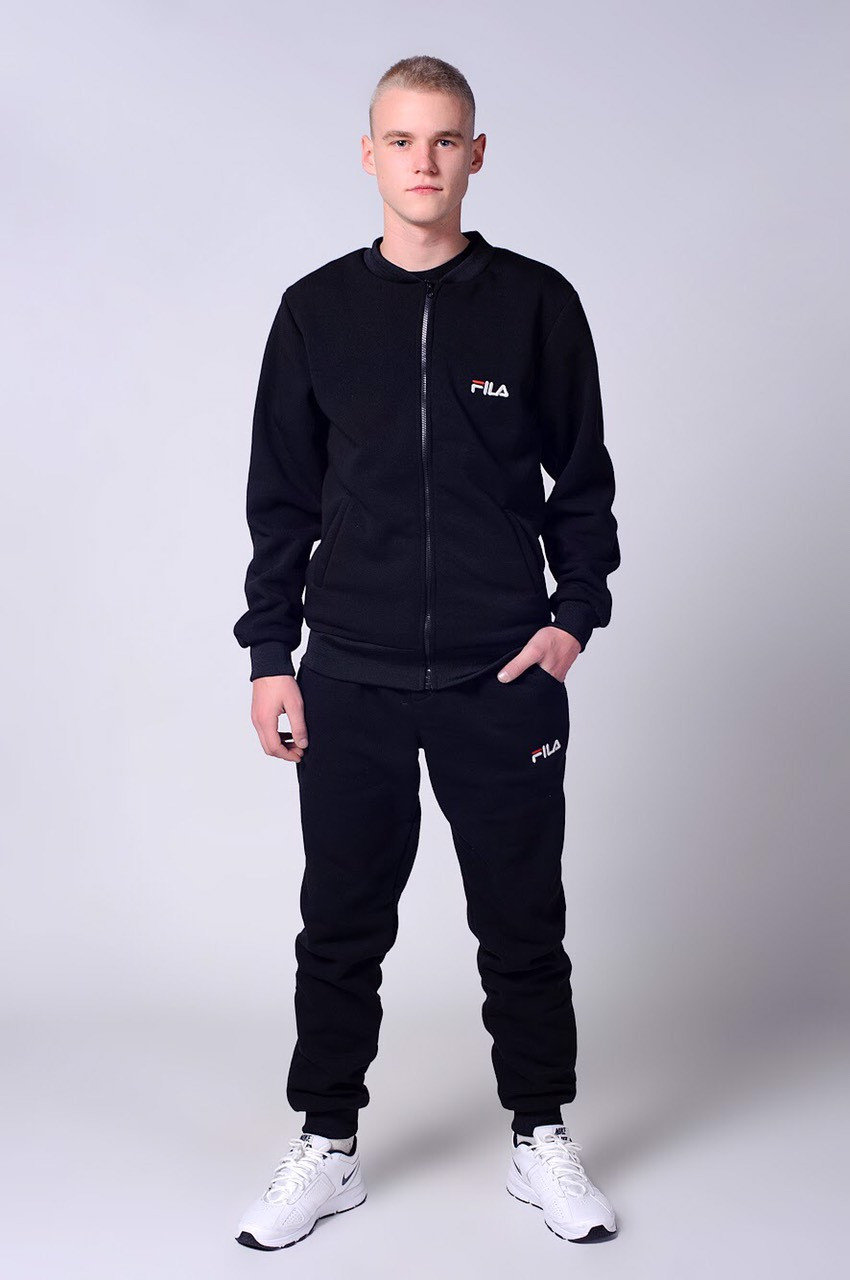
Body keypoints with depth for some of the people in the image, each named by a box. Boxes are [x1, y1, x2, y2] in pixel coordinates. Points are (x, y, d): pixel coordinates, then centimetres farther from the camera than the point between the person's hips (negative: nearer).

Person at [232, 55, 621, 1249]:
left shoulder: (536, 302, 2)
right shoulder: (318, 309, 5)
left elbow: (581, 478, 6)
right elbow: (281, 497, 7)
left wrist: (575, 615, -6)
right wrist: (271, 655, 2)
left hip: (505, 677, -1)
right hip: (351, 679, 1)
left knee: (523, 922, 10)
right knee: (341, 925, 9)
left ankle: (543, 1138, 27)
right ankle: (327, 1145, 26)